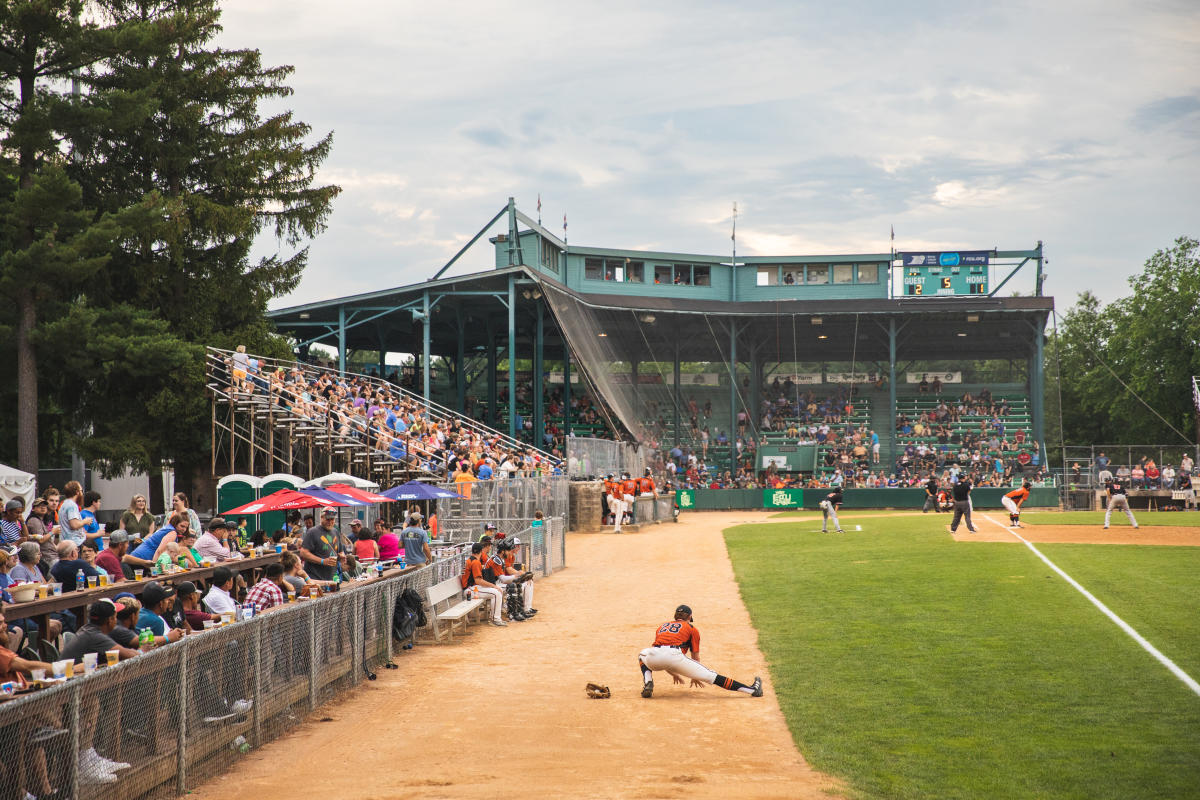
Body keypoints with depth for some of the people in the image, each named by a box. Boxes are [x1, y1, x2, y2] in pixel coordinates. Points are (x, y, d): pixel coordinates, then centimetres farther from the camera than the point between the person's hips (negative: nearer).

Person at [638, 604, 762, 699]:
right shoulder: (692, 629, 25)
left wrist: (673, 674, 52)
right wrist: (695, 677, 42)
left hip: (653, 657, 3)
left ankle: (648, 684, 13)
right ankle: (752, 690, -1)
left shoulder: (662, 626, 35)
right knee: (711, 676, 3)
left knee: (642, 655, 38)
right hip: (675, 656, -2)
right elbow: (695, 658, 24)